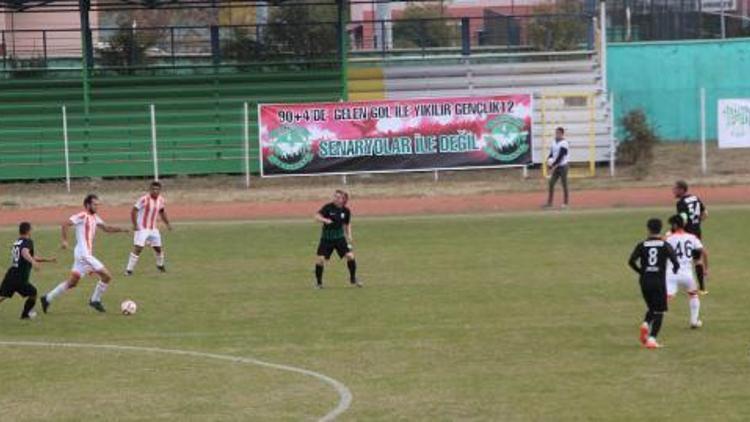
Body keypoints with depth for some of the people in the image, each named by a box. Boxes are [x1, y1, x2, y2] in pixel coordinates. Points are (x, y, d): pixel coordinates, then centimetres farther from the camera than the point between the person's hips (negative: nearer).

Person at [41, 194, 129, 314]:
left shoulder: (94, 217, 15)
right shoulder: (82, 216, -12)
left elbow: (106, 228, 20)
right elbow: (66, 224, -20)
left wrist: (121, 229, 7)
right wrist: (65, 240, -22)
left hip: (85, 254, 9)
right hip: (84, 254, -9)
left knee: (72, 282, 12)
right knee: (107, 276, -6)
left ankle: (47, 298, 16)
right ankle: (95, 300, 7)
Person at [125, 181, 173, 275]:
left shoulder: (161, 200, 2)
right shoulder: (144, 199, -18)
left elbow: (162, 212, 21)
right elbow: (133, 211, -17)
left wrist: (167, 223, 19)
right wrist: (135, 225, -25)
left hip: (153, 228, 6)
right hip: (142, 228, -6)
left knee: (158, 248, 15)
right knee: (137, 249, -15)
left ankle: (160, 265, 42)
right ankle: (129, 269, -12)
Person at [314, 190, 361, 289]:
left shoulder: (346, 211, -3)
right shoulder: (328, 207, -13)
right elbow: (317, 217, -21)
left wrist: (349, 235, 0)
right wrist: (325, 220, -40)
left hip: (339, 237, 2)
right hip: (326, 238, -2)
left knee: (350, 256, -9)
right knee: (320, 259, -9)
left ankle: (353, 279, 11)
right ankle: (318, 282, 10)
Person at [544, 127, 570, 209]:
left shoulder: (564, 144, -13)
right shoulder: (554, 143, 11)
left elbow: (560, 156, -19)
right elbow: (551, 153, 13)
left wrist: (553, 165, -20)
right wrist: (549, 160, -7)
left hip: (562, 166, -7)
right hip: (556, 167, 7)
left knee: (564, 185, 0)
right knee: (551, 183, 2)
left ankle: (565, 203, 7)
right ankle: (549, 203, 3)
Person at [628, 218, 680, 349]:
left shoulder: (642, 245, 1)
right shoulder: (665, 245, -2)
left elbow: (631, 261, -8)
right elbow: (675, 262, -10)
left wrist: (641, 271, 9)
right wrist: (675, 269, 13)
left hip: (645, 281, 2)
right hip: (659, 282, -2)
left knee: (652, 308, 21)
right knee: (658, 312, 5)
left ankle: (645, 324, -8)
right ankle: (652, 339, -9)